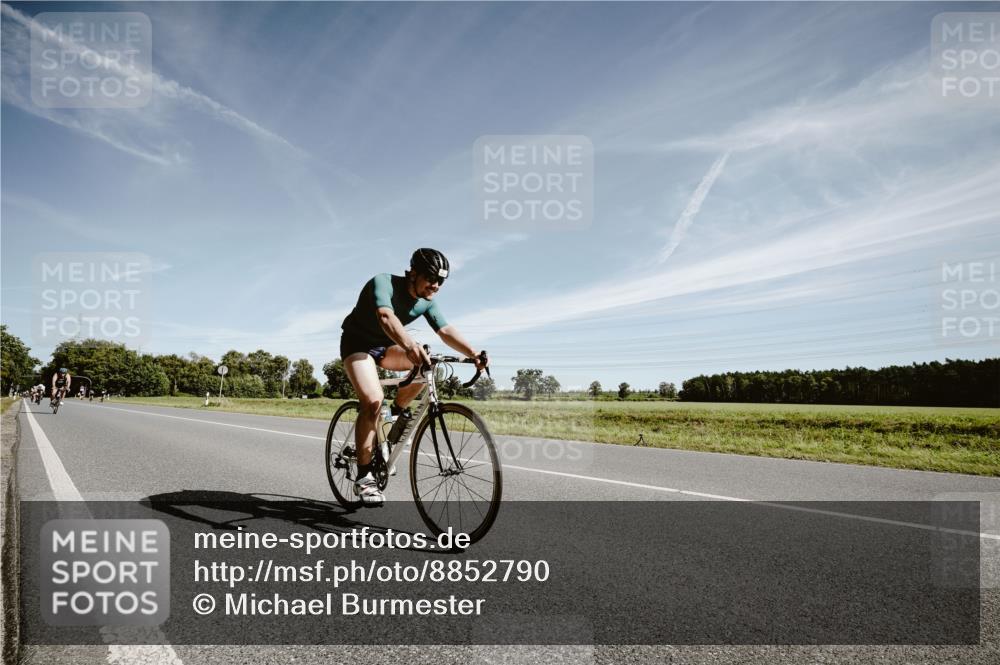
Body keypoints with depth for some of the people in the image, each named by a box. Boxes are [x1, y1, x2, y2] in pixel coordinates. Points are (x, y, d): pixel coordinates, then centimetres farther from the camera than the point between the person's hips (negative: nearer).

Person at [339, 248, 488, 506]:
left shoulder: (427, 302, -9)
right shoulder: (383, 283, -28)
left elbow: (446, 331, -19)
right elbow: (386, 317, -47)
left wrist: (473, 354, -36)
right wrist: (410, 345, -66)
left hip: (385, 346, 6)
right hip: (357, 343, -6)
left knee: (424, 363, -22)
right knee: (373, 400, -27)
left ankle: (398, 409, 5)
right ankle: (363, 477, -19)